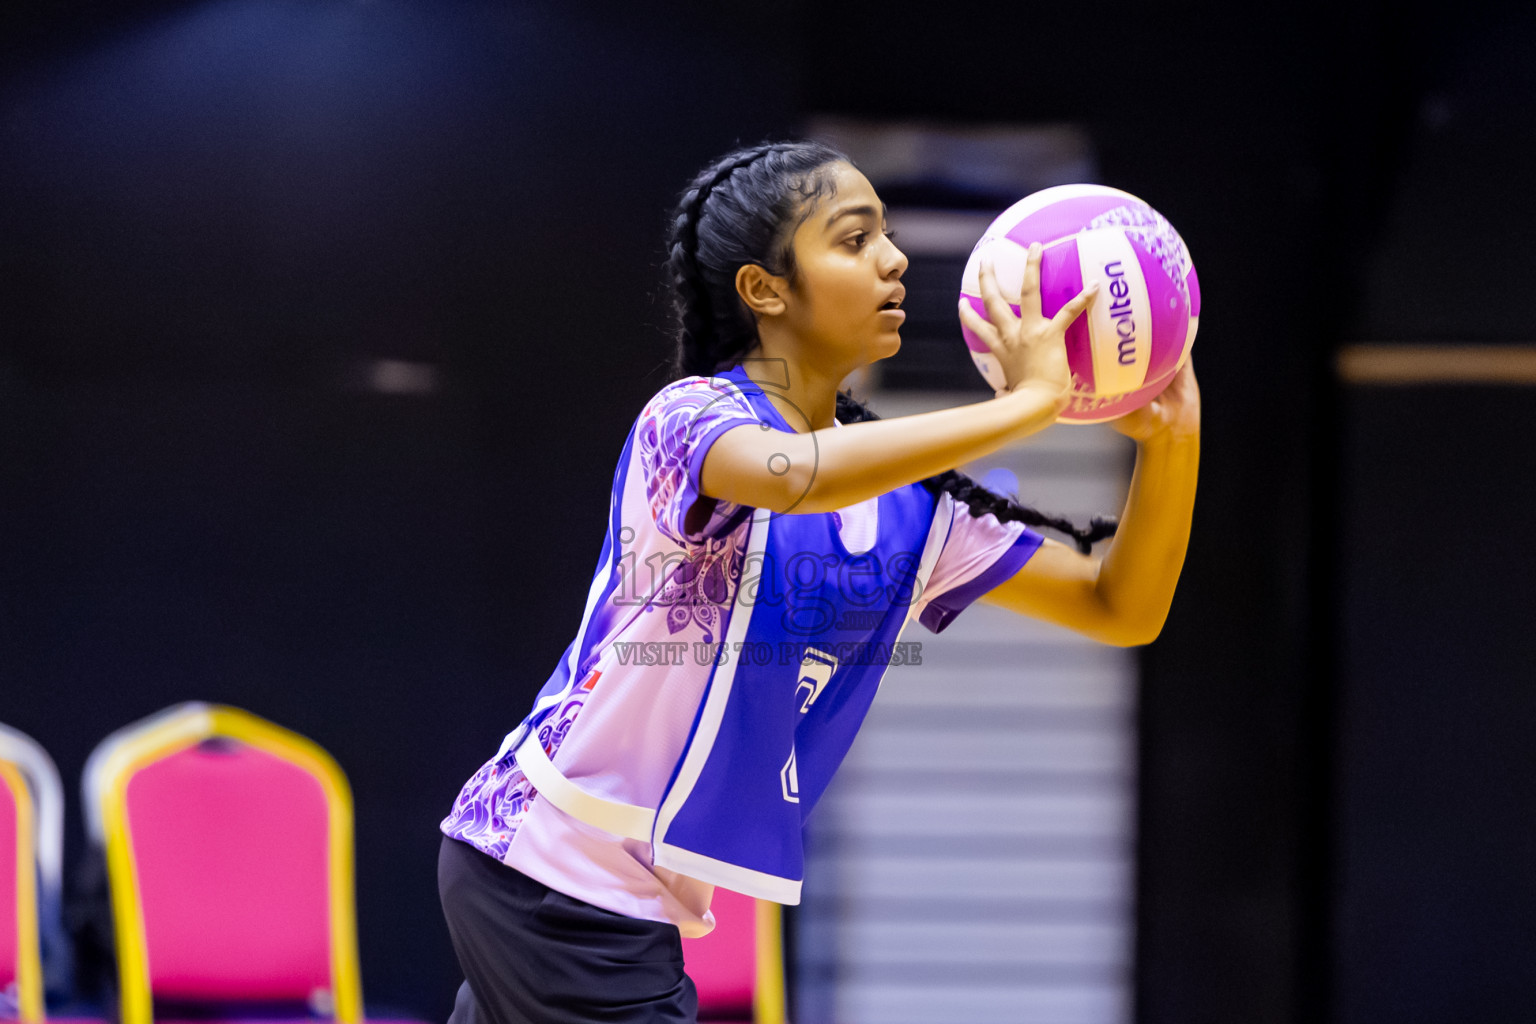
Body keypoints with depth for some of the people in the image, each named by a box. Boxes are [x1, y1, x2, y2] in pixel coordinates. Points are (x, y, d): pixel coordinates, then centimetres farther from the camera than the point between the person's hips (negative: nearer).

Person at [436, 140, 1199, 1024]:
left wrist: (1171, 438, -10)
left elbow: (1121, 610, 8)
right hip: (545, 869, -8)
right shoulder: (691, 417, -13)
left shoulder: (912, 501, 8)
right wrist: (1028, 402, -31)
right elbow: (795, 473, -38)